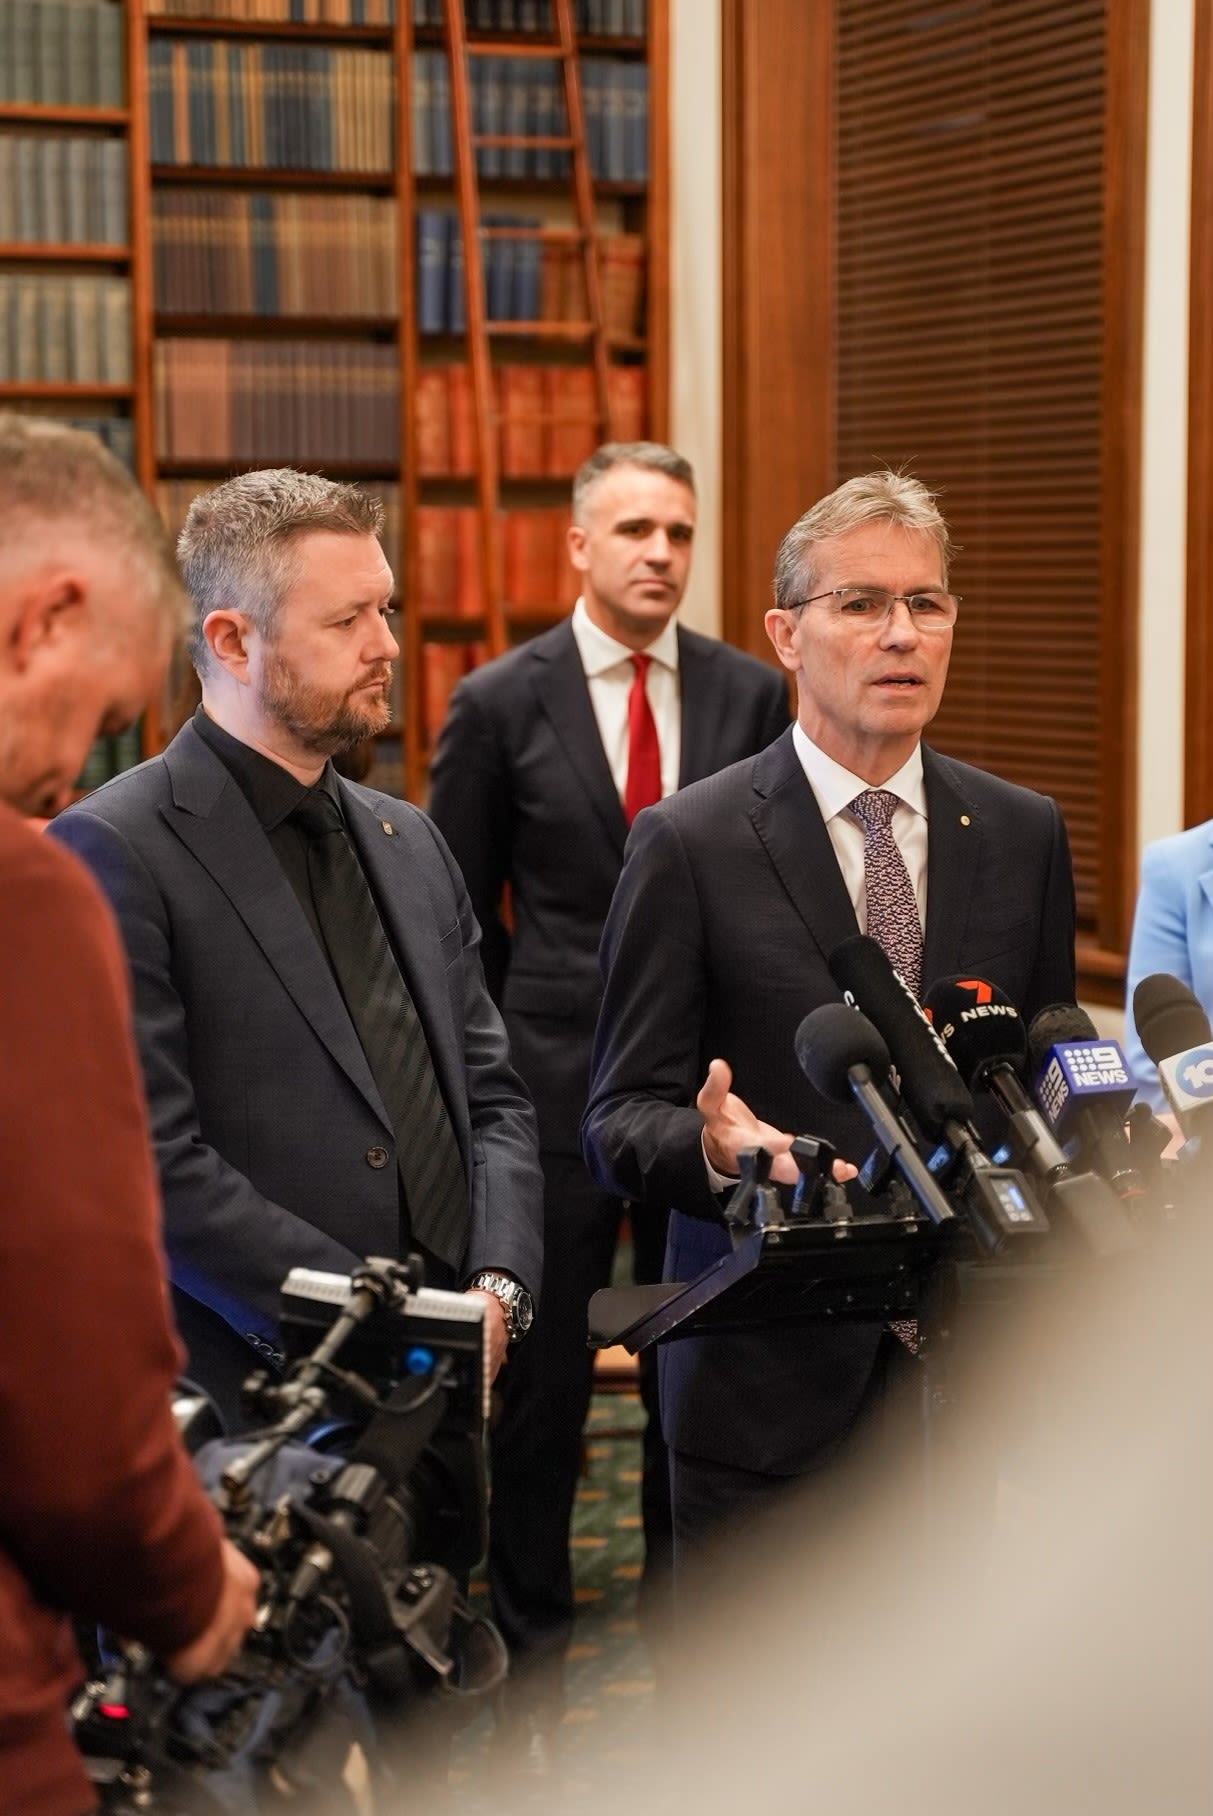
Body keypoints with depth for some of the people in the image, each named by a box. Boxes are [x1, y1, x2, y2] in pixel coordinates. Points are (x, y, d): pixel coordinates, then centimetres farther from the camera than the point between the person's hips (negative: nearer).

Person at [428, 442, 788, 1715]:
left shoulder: (751, 694, 2)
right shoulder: (500, 703, -4)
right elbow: (457, 910, 4)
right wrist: (510, 1049, 5)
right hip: (554, 1076, -2)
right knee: (542, 1362, 6)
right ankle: (528, 1622, 22)